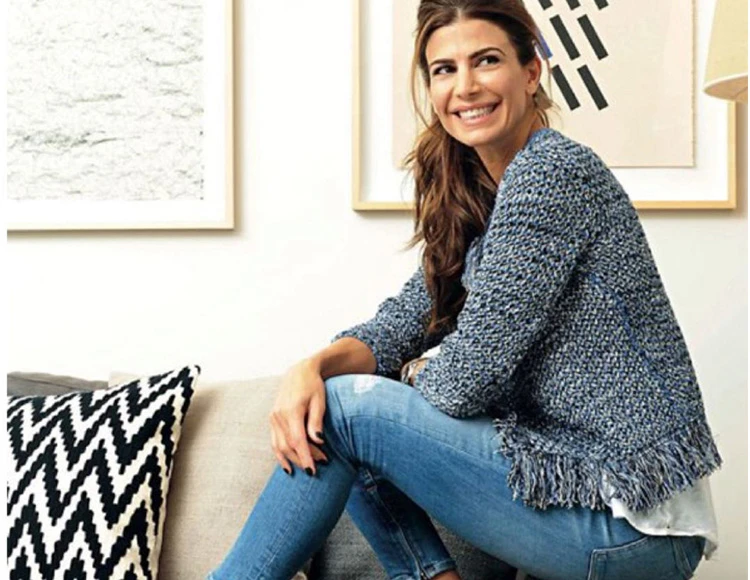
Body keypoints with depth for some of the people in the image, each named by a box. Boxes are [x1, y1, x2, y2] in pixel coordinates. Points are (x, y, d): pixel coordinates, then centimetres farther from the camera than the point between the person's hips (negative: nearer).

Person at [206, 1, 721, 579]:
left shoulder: (551, 169, -17)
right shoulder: (474, 198, 10)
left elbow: (466, 380, -20)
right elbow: (400, 324, 10)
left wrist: (417, 374, 3)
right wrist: (312, 367, -10)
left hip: (630, 526, -9)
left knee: (349, 409, -11)